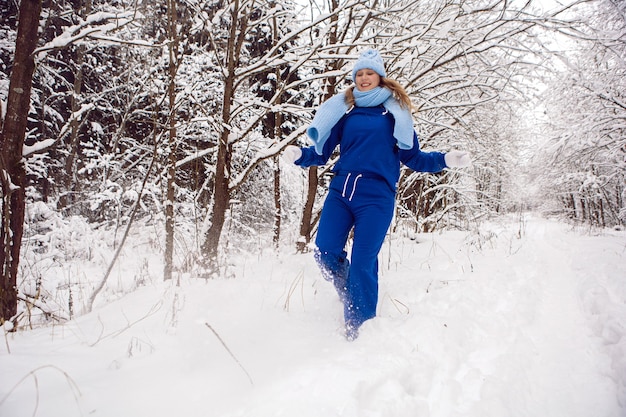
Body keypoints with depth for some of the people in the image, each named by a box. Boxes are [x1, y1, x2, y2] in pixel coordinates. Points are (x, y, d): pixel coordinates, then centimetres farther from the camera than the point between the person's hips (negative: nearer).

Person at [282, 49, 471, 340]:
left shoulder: (394, 111, 11)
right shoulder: (343, 110, 15)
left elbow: (413, 157, 11)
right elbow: (322, 151, 12)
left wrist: (445, 160, -4)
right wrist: (300, 155, -7)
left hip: (376, 196, -3)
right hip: (340, 190, 3)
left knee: (362, 264, -6)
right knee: (325, 253, -8)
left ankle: (360, 333, 10)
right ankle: (353, 296, 23)